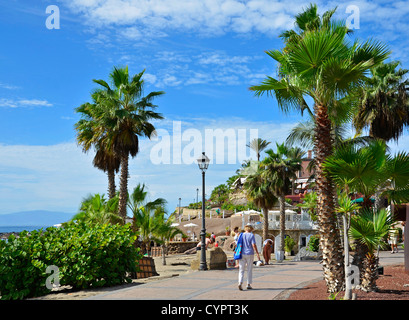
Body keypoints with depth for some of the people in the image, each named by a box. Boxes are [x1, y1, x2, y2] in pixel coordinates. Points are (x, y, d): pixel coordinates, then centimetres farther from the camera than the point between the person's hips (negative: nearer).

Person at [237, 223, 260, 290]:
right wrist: (257, 253, -10)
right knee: (249, 270, 8)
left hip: (242, 254, 2)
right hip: (250, 254, -2)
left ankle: (240, 283, -15)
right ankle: (248, 284, 11)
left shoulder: (241, 235, 5)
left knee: (241, 270, 3)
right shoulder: (251, 235, -6)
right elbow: (254, 245, -13)